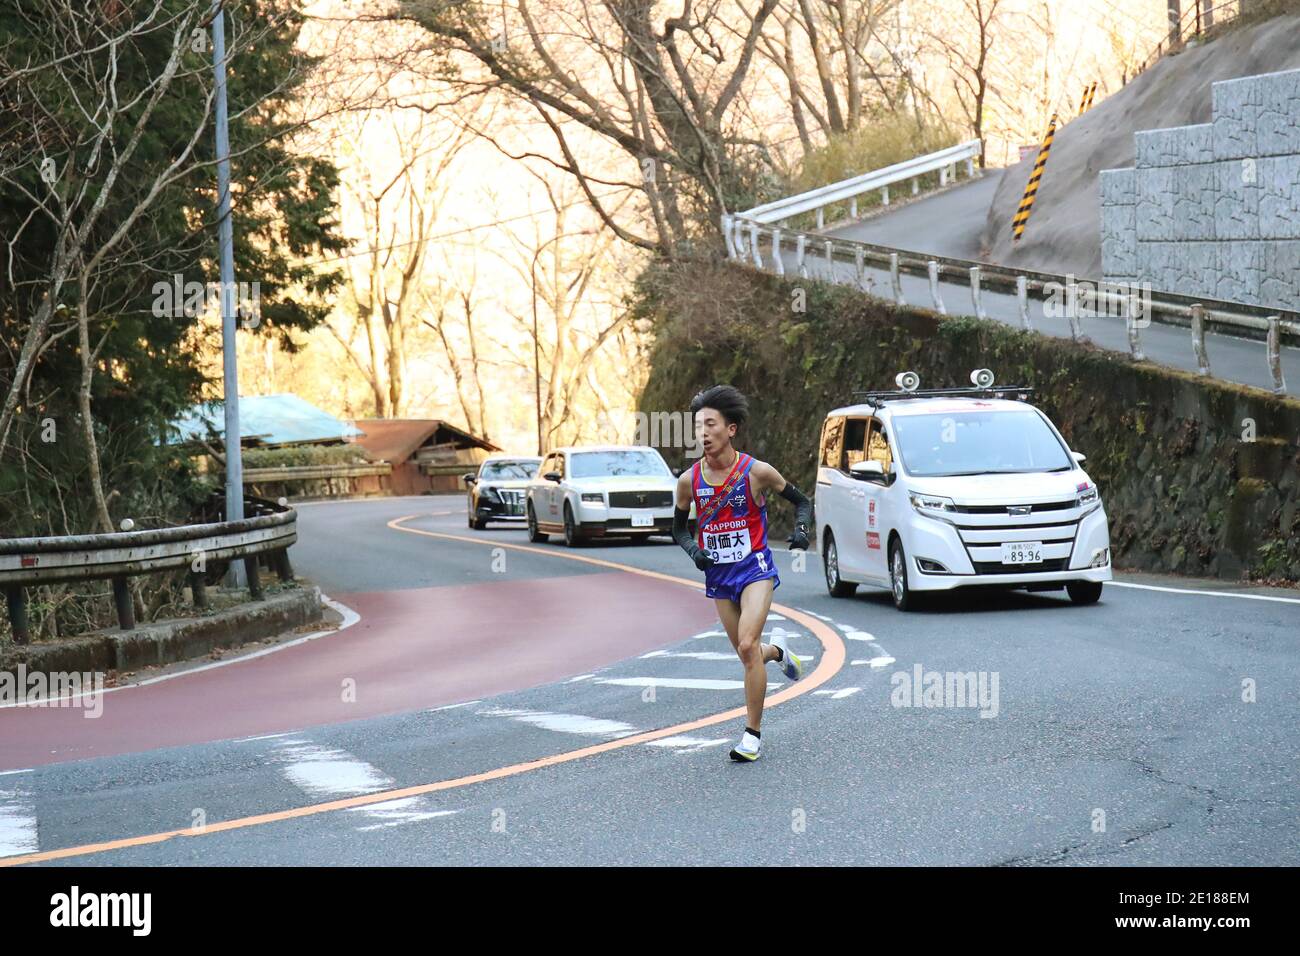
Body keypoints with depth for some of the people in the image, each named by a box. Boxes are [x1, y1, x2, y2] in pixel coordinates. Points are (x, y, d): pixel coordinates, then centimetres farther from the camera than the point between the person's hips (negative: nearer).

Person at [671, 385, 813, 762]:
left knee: (747, 646, -19)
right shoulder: (689, 481, -5)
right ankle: (777, 650, 47)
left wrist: (801, 529, -16)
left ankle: (753, 733, -9)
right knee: (747, 654, 9)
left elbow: (801, 501, 3)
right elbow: (678, 527, 11)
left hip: (755, 568, -4)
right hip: (718, 575, 4)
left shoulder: (757, 472, -12)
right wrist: (693, 550, -9)